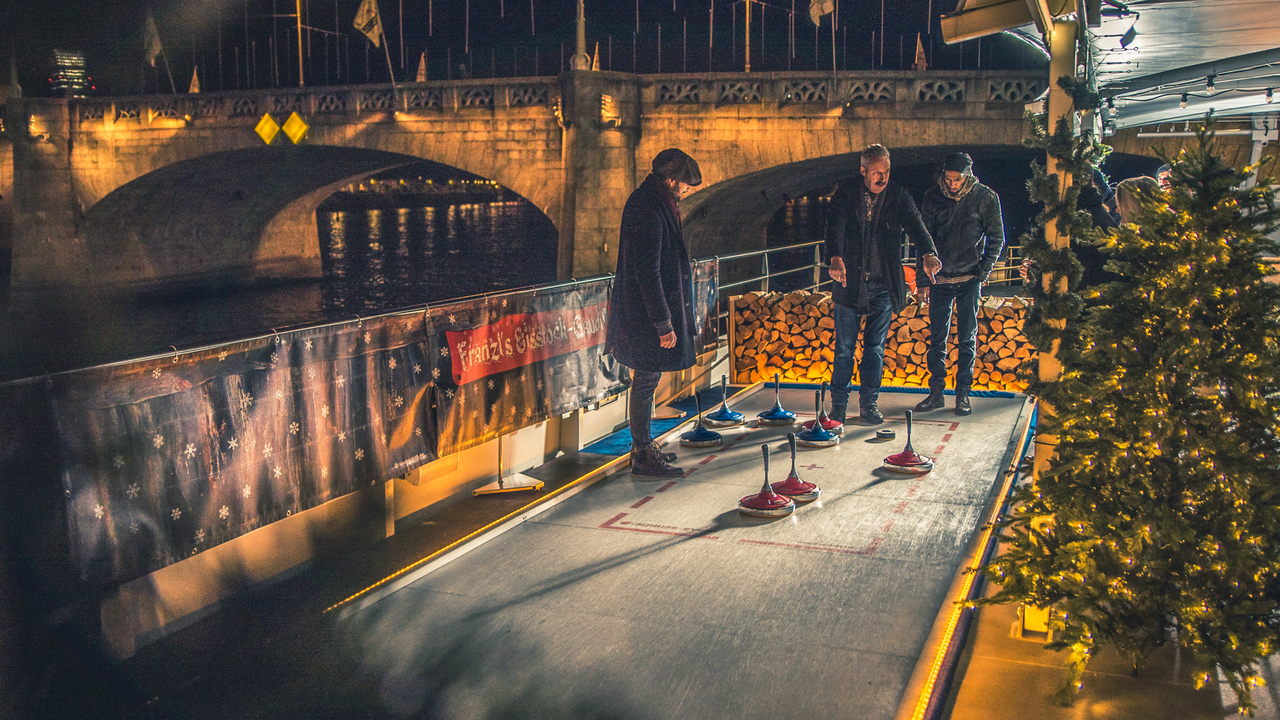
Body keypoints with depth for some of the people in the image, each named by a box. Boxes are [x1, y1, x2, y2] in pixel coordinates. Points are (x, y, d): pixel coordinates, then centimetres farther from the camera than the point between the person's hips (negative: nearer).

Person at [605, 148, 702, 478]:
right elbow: (648, 273, -24)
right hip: (646, 312, -11)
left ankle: (643, 446, 30)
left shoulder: (647, 201, 11)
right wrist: (664, 323, -22)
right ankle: (643, 456, 8)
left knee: (646, 379, 18)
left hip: (640, 310, 11)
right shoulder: (649, 212, -22)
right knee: (646, 380, -2)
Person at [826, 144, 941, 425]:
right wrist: (835, 258, -36)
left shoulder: (898, 198, 3)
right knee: (844, 347, 3)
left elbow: (915, 226, -12)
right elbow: (836, 228, -15)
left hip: (883, 286, 1)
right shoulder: (846, 196, -1)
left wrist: (928, 254, -32)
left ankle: (869, 404, 15)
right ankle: (838, 405, 15)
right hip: (849, 282, -1)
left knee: (875, 347, 5)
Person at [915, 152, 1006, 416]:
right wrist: (923, 278, 4)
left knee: (967, 339, 3)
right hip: (939, 279, 2)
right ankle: (936, 392, 13)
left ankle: (963, 394, 10)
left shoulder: (986, 198, -3)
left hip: (969, 279, -2)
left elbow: (996, 238, 4)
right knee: (937, 338, 4)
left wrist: (983, 272, -5)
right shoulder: (933, 196, 1)